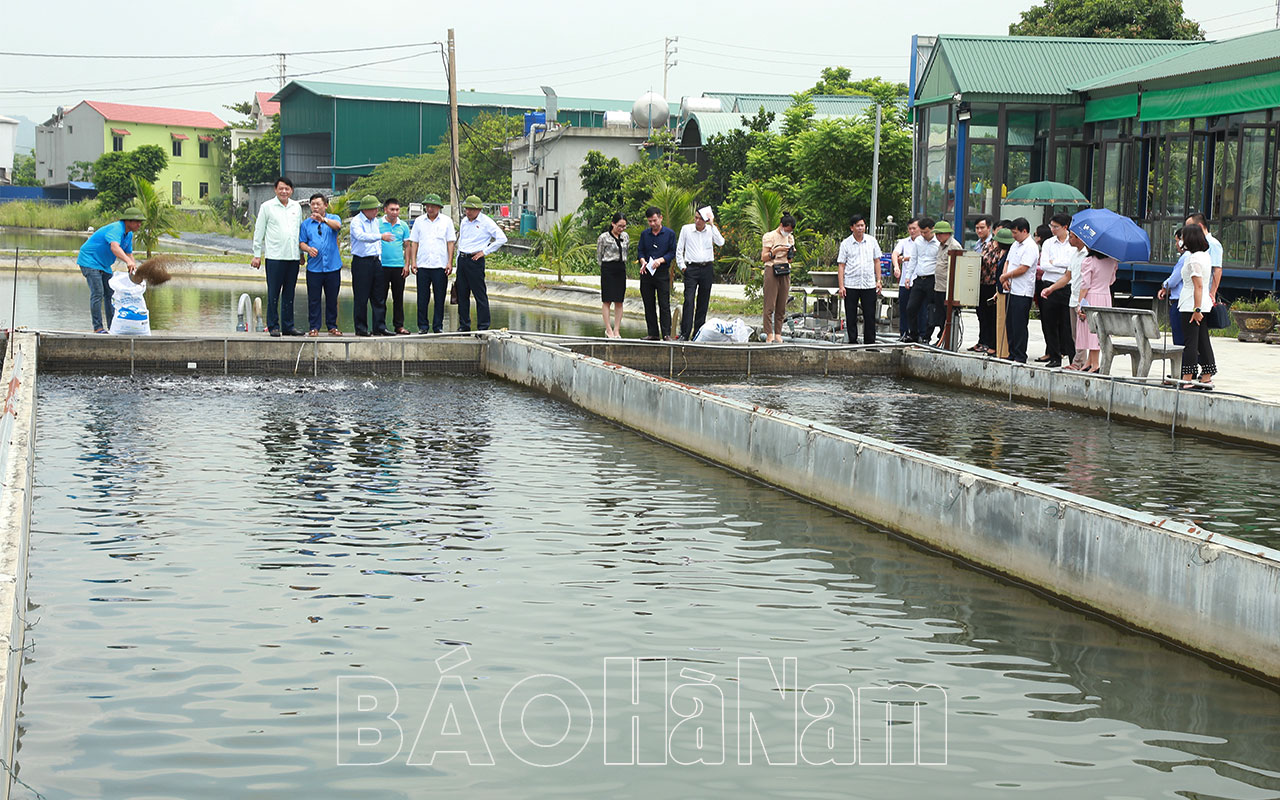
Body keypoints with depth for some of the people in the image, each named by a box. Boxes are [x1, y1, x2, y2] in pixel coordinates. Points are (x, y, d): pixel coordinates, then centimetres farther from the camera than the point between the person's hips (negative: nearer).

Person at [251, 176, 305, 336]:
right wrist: (257, 255, 0)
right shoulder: (267, 207, 1)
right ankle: (273, 326, 3)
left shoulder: (297, 207, 13)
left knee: (289, 293, 8)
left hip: (293, 256, 4)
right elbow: (259, 231, 3)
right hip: (275, 256, -4)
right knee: (273, 293, -3)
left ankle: (288, 326, 14)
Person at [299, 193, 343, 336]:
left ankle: (332, 326, 14)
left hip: (332, 266, -1)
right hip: (314, 267, 1)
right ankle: (314, 327, 5)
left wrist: (323, 219, -34)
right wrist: (308, 249, -13)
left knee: (332, 298, 5)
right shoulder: (306, 223, 12)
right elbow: (301, 242, 9)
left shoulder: (333, 218, 6)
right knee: (314, 299, 0)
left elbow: (338, 225, -17)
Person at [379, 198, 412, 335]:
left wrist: (406, 264, 5)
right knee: (381, 297, 1)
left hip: (398, 266, 2)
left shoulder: (403, 225, 10)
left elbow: (407, 246, 12)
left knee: (398, 297, 6)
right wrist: (381, 237, -17)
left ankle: (399, 325, 11)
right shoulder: (378, 223, 2)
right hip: (382, 266, -2)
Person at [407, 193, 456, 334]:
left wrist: (450, 263, -2)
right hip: (422, 265, 1)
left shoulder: (446, 221, 7)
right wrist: (413, 262, 2)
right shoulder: (419, 221, 10)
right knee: (422, 297, 1)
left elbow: (450, 243, 6)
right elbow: (414, 243, 11)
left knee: (439, 298, 2)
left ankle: (438, 326, 9)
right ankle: (423, 326, 8)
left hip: (440, 265, -1)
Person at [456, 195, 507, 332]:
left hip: (475, 260, -7)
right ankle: (464, 325, 15)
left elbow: (502, 238, -9)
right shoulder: (464, 222, 14)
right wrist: (459, 260, 18)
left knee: (480, 295, -5)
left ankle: (483, 327, -2)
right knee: (462, 294, 8)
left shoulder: (486, 222, -6)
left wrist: (485, 251, -9)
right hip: (462, 260, 7)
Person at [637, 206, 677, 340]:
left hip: (662, 273, -4)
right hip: (646, 273, 4)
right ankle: (653, 333, 11)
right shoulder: (644, 234, 11)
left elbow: (672, 253, 0)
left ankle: (666, 333, -6)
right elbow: (640, 251, 11)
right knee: (649, 305, 5)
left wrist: (660, 260, -16)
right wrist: (643, 261, -10)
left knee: (664, 304, -7)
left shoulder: (670, 233, 1)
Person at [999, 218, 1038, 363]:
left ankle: (1020, 358, -2)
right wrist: (1005, 279, 0)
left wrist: (1005, 276, -8)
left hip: (1022, 292, -9)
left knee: (1019, 326, -7)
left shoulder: (1030, 247, -13)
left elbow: (1022, 269, -19)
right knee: (1010, 324, 11)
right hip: (1011, 290, 9)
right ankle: (1012, 355, 17)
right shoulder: (1015, 245, 16)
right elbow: (1007, 262, 18)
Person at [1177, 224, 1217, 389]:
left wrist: (1197, 309, -21)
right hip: (1204, 304, 9)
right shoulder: (1206, 256, 12)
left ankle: (1187, 378, -4)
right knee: (1203, 341, 11)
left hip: (1191, 306, -9)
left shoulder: (1193, 259, -16)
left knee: (1190, 341, -6)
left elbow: (1198, 285, -20)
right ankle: (1207, 377, 13)